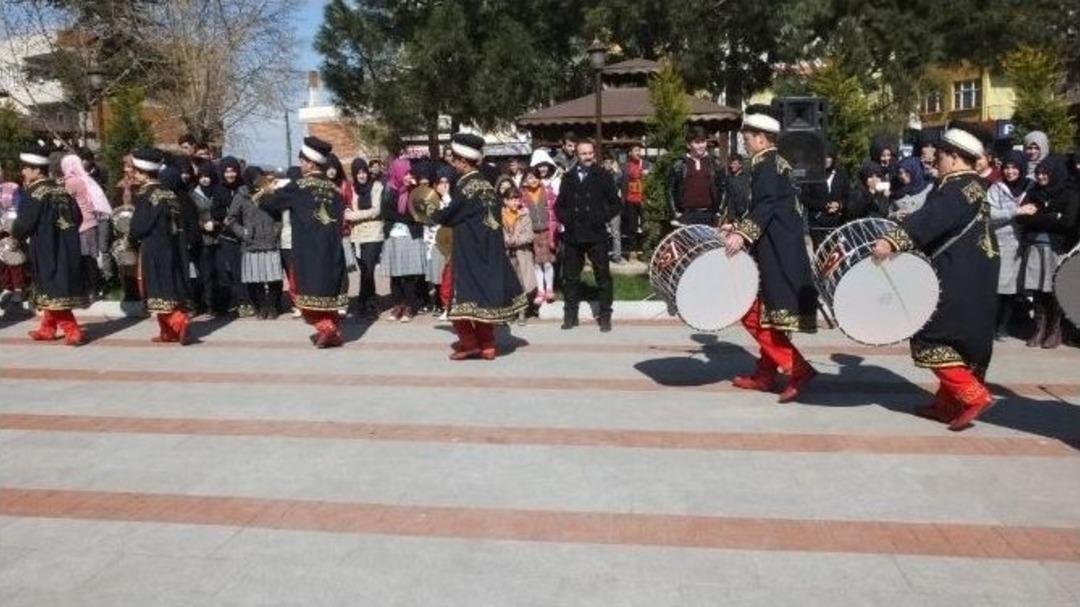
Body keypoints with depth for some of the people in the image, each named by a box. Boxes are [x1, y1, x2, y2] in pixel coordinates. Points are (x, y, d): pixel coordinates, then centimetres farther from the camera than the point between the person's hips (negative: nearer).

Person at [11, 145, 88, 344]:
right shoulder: (61, 190, 6)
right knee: (52, 288, 18)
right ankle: (47, 329, 29)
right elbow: (77, 217, 10)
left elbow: (23, 226, -15)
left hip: (47, 251, -7)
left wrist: (16, 232, 6)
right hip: (67, 250, 7)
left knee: (53, 291, -2)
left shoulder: (34, 194, -13)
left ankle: (72, 331, -6)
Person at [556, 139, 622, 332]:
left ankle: (605, 316, 9)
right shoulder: (568, 178, 11)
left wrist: (603, 218, -6)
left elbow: (616, 204, 6)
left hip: (596, 235, -2)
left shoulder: (602, 177, 4)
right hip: (573, 235, 3)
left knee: (603, 275, 0)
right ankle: (570, 315, 18)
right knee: (570, 276, 8)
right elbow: (559, 205, 16)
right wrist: (565, 219, 0)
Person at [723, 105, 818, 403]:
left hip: (775, 254, -10)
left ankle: (797, 368, -10)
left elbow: (766, 205, -26)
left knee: (755, 314, -8)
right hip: (778, 251, 10)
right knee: (764, 314, 15)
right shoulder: (774, 163, 17)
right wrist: (739, 228, 21)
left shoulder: (765, 165, -12)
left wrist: (742, 234, -35)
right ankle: (765, 374, 23)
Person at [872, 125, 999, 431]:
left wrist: (892, 240, -44)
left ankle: (973, 395, -7)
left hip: (956, 281, -11)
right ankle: (948, 403, 22)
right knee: (962, 340, 14)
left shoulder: (957, 188, -16)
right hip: (973, 279, 11)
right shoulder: (972, 187, 16)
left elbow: (930, 219, -33)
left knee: (931, 338, -7)